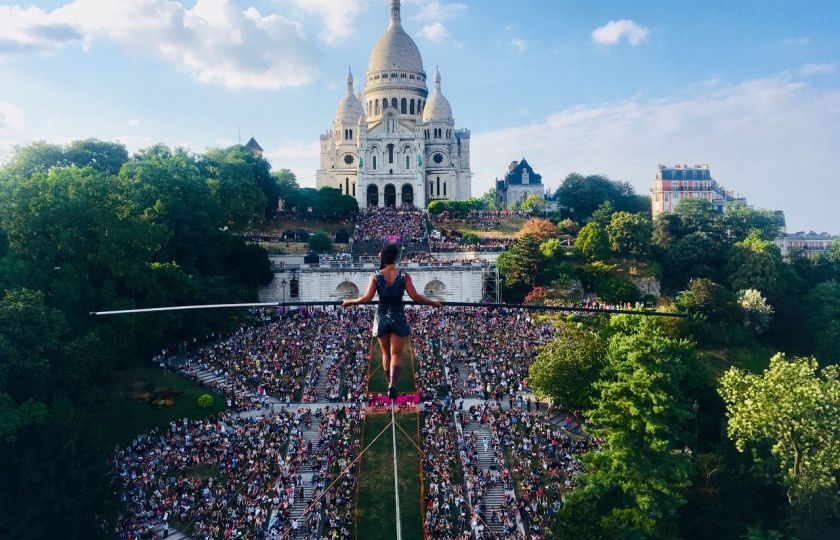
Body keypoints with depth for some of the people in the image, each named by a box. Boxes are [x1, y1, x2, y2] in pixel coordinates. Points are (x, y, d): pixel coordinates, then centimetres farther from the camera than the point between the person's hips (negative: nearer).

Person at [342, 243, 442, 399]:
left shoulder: (376, 276, -6)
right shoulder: (404, 276, -8)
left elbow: (367, 298, -14)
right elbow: (415, 297, -14)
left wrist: (350, 302, 2)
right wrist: (433, 302, 0)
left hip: (382, 317, 1)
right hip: (398, 317, -1)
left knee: (386, 353, 17)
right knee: (396, 354, 2)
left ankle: (390, 383, 26)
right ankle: (392, 384, -19)